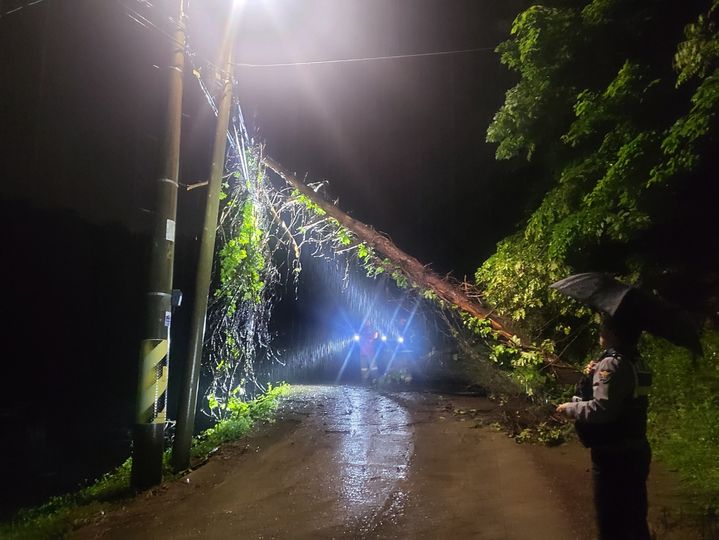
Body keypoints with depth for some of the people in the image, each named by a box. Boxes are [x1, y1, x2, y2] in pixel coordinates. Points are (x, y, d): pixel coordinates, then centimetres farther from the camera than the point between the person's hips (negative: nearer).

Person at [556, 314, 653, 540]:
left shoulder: (613, 363, -19)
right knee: (635, 519, 22)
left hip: (613, 456, -9)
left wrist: (570, 408, -14)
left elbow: (602, 408, -28)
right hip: (636, 451, 9)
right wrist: (592, 377, 1)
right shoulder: (636, 363, 9)